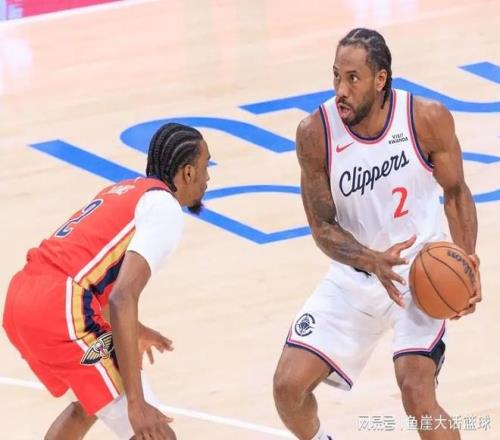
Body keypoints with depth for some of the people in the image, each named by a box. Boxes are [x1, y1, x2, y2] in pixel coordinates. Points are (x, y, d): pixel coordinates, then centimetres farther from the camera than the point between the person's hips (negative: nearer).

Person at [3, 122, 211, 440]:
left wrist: (131, 330, 52)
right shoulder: (166, 209, -4)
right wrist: (136, 404, -21)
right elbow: (122, 298, -18)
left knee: (93, 401, 33)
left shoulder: (126, 191, 24)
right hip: (59, 311, -10)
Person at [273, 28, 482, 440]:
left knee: (417, 394, -22)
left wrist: (467, 261, -18)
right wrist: (373, 261, -29)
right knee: (288, 385, -3)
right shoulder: (315, 132, -17)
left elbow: (455, 192, -2)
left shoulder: (428, 120, -19)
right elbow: (323, 227, -10)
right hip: (353, 278, 3)